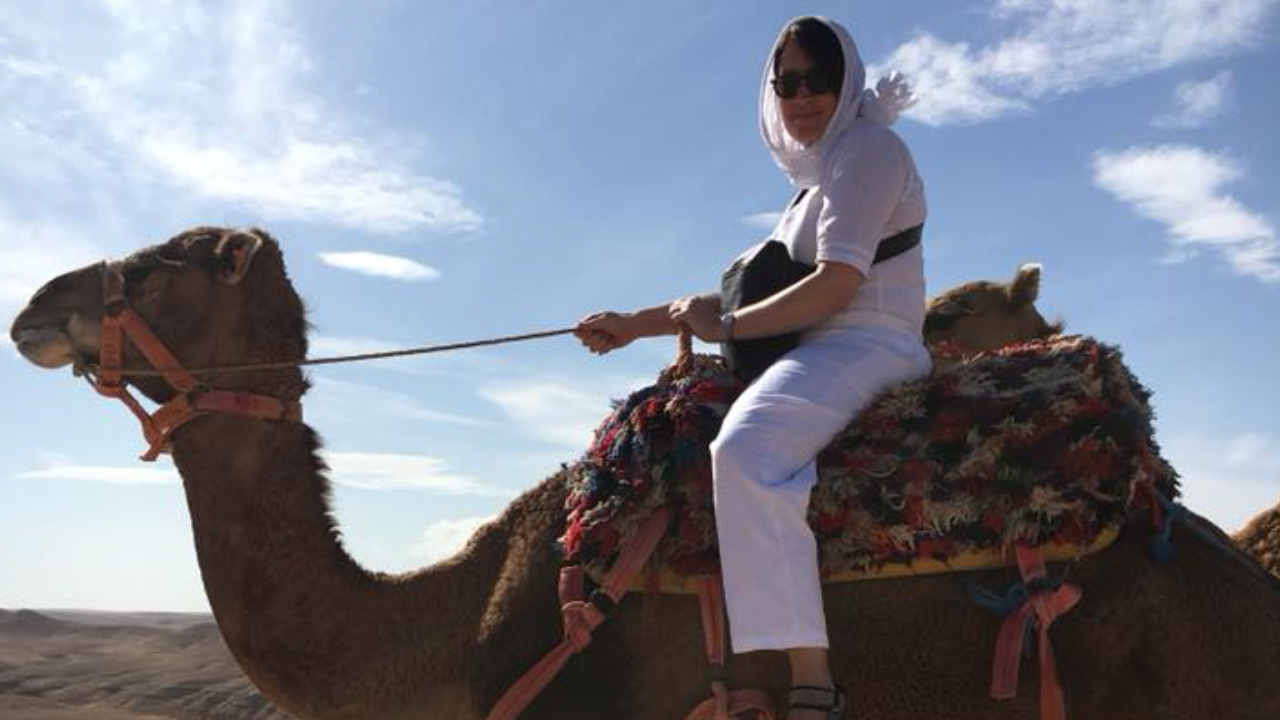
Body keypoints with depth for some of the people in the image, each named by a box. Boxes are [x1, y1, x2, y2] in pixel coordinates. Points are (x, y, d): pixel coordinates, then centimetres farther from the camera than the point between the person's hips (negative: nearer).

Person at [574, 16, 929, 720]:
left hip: (867, 346, -10)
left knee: (746, 446, -34)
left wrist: (727, 326, -8)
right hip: (826, 351, 11)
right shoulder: (818, 177, 26)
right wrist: (634, 323, 19)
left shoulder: (867, 146, -2)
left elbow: (836, 285, -14)